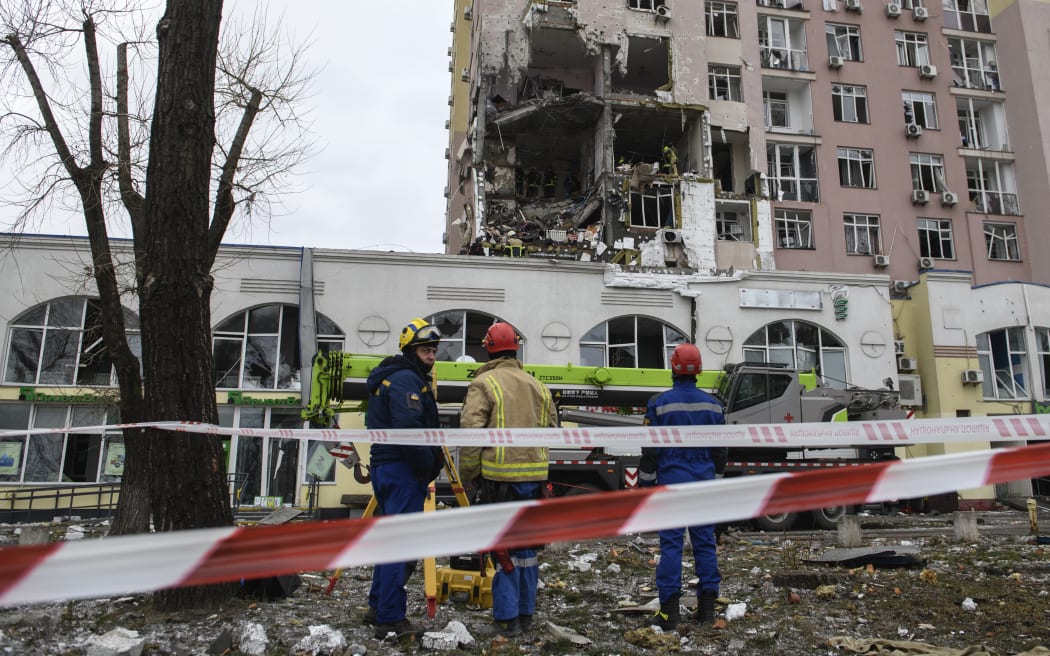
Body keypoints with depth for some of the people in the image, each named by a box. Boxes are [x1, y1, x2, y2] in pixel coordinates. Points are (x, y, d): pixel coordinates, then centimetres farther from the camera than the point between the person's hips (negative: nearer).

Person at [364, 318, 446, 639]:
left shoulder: (388, 378, 19)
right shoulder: (407, 379, -14)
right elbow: (409, 428, -26)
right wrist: (429, 464, -15)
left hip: (384, 467, 11)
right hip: (404, 470, -11)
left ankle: (378, 607, 29)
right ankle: (391, 619, -1)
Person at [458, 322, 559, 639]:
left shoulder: (484, 383, -7)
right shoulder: (537, 385, 11)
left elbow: (471, 431, -14)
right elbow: (551, 427, 12)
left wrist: (469, 473, -3)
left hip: (500, 476, -5)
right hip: (535, 475, 6)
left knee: (504, 546, 2)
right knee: (527, 545, 14)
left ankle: (507, 619, 7)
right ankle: (525, 614, 24)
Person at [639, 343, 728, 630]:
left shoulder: (660, 404, -7)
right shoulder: (712, 405, 5)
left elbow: (650, 451, -5)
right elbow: (721, 450, 12)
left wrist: (645, 484, 3)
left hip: (671, 482, -3)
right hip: (703, 483, 4)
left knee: (671, 544, -1)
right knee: (705, 543, 9)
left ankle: (669, 609, 0)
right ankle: (707, 606, 14)